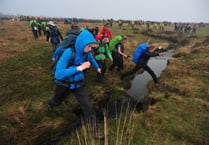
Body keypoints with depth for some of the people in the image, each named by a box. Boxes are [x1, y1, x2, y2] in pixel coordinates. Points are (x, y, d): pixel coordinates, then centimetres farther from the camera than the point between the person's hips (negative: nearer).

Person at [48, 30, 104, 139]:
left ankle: (95, 132, 16)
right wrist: (80, 68, -40)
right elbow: (58, 74, -39)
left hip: (79, 84, 3)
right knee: (57, 101, 30)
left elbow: (91, 59, 13)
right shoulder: (69, 52, -32)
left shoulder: (87, 53, -14)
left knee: (88, 107, -4)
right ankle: (50, 104, 69)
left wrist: (97, 67, 29)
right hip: (65, 84, -2)